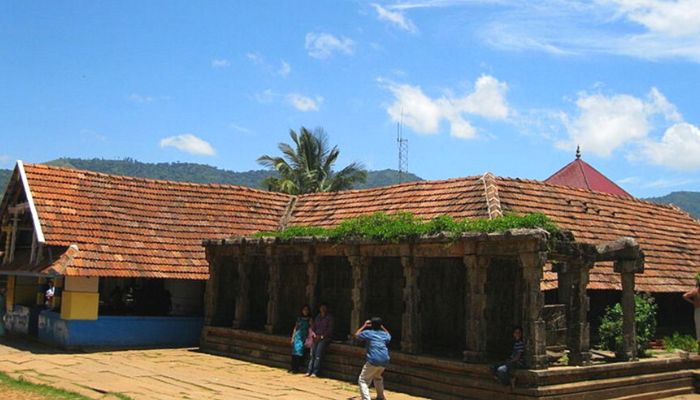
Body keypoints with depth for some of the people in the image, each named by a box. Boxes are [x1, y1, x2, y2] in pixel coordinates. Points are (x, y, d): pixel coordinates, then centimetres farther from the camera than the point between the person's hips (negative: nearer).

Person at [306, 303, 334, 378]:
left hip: (325, 337, -4)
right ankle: (309, 371, -18)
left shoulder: (329, 317, 3)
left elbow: (330, 329, -4)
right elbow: (314, 327, 18)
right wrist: (314, 335, 0)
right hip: (317, 337, 4)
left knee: (319, 350, -23)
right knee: (312, 350, -16)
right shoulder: (317, 317, 18)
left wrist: (321, 336, -11)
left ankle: (315, 372, -25)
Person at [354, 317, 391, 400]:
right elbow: (389, 336, 42)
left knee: (362, 380, -1)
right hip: (384, 361, 6)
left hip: (373, 361, -6)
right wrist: (382, 327, 37)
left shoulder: (368, 333, 4)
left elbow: (356, 335, 21)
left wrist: (364, 326, 27)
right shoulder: (384, 334, 16)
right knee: (377, 377, 34)